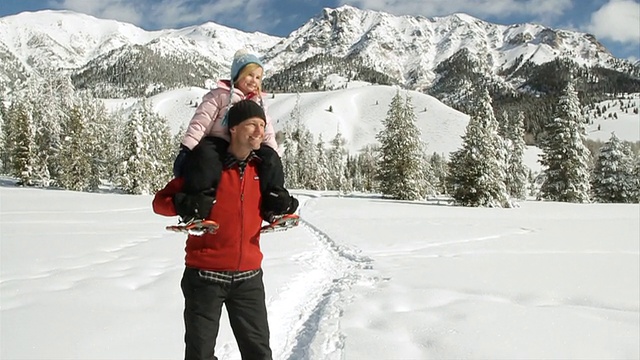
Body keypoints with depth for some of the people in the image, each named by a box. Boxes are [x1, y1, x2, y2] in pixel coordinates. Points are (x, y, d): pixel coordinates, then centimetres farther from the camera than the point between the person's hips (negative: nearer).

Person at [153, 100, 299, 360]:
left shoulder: (261, 168, 4)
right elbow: (160, 201, -2)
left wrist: (281, 207, -4)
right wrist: (184, 205, -24)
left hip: (249, 277, 4)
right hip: (205, 275, -3)